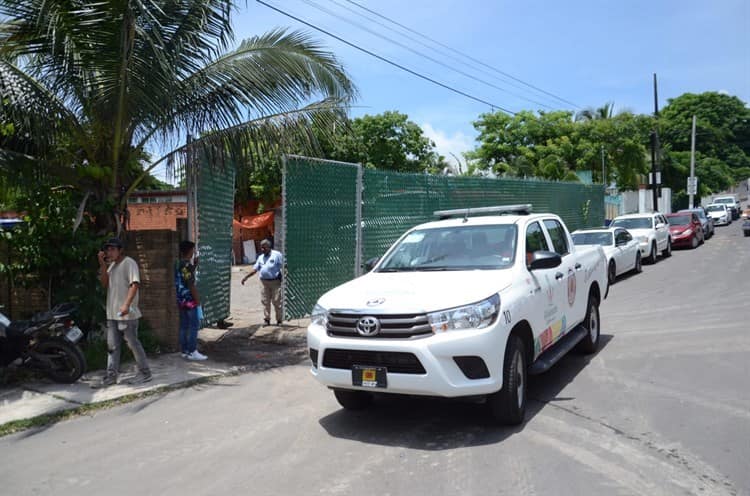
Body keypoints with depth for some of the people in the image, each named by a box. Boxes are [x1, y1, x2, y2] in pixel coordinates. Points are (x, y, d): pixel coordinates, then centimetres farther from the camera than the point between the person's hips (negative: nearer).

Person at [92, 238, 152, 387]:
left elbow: (135, 284, -20)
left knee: (133, 343, -1)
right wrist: (103, 265, -1)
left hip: (127, 313, -8)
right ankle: (111, 376, 13)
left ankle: (145, 373, 10)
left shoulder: (129, 263, -9)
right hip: (112, 313, 8)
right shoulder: (112, 265, 17)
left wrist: (126, 304, -30)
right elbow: (105, 283, 8)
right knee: (112, 346, 9)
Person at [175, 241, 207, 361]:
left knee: (184, 326, 11)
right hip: (190, 299, -9)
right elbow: (191, 284, -19)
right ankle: (192, 352, -1)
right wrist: (197, 299, -14)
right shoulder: (188, 265, -16)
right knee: (194, 326, -2)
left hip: (181, 299, 9)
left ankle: (185, 351, 16)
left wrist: (195, 265, 15)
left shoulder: (178, 264, 10)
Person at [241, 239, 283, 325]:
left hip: (275, 282, -5)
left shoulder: (277, 255, -2)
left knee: (277, 301, -2)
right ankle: (266, 319, 13)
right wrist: (246, 277, 9)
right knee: (265, 301, 5)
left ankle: (279, 320, 7)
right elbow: (255, 269, 16)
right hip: (264, 282, 5)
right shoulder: (261, 257, 15)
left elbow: (283, 267, -5)